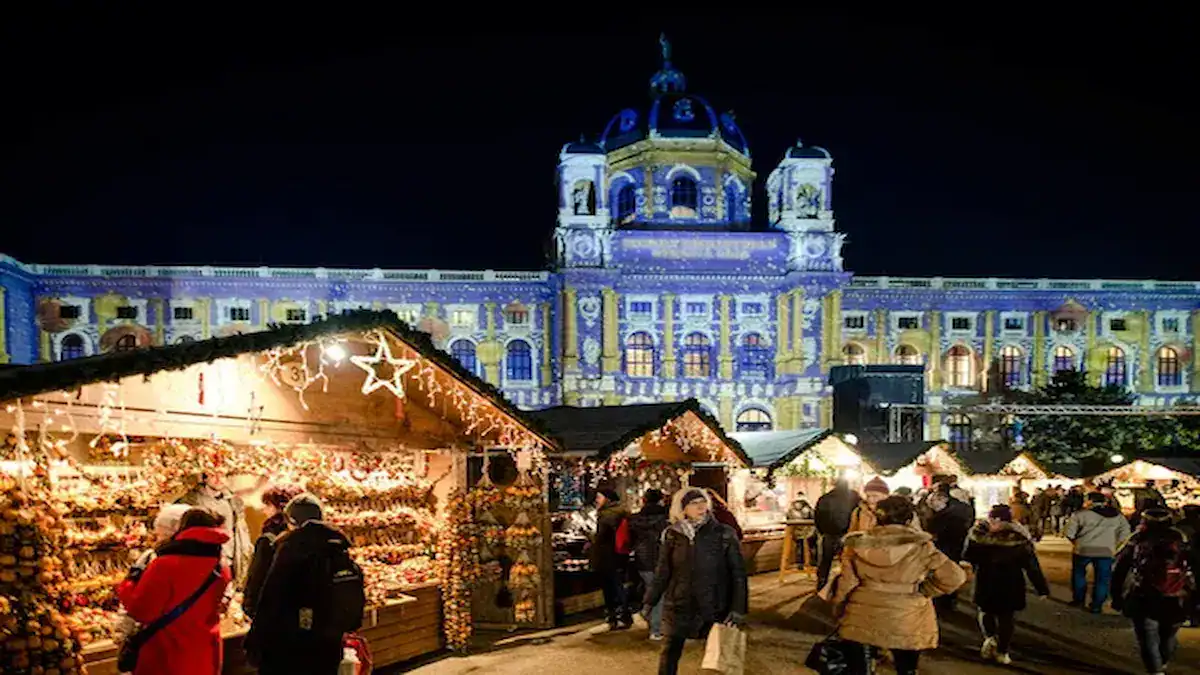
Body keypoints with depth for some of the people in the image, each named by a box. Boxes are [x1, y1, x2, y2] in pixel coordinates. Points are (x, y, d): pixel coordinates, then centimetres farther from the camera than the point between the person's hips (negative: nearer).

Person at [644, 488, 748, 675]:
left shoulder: (724, 534, -8)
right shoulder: (672, 535, -3)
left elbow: (738, 573, -7)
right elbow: (662, 572, 6)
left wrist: (738, 609, -12)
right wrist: (649, 602, 8)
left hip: (715, 608, -1)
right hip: (678, 606, 2)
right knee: (670, 652, 9)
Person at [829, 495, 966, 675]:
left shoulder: (859, 545, -8)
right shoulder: (920, 547, -14)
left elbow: (846, 582, -2)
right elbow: (954, 576, -14)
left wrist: (838, 609, 13)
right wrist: (922, 590, -1)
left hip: (862, 620, 2)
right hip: (906, 625, -1)